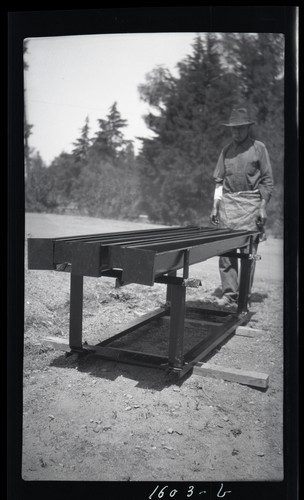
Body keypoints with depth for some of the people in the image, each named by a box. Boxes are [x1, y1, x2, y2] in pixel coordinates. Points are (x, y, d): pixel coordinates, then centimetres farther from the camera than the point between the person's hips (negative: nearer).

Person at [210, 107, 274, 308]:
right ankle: (229, 293, 9)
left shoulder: (259, 148, 3)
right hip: (228, 203, 4)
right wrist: (215, 207, 8)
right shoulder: (227, 150, 13)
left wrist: (263, 207, -7)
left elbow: (267, 180, 1)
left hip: (250, 203, -4)